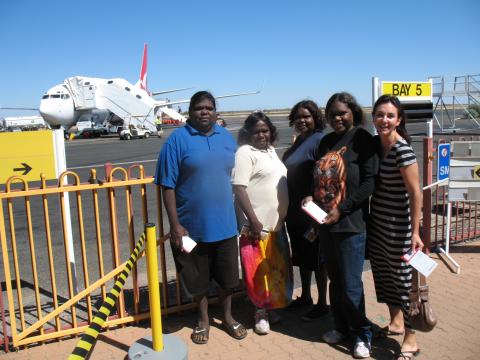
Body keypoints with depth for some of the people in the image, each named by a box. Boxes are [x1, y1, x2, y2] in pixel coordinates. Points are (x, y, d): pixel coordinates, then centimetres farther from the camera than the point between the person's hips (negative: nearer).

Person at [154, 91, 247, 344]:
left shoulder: (227, 138, 5)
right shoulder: (178, 139, -9)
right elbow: (168, 185, -10)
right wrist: (175, 224, -14)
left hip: (224, 223, 4)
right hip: (192, 225, -3)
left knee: (227, 275, 16)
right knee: (197, 277, 14)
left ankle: (227, 316, 40)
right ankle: (203, 319, 37)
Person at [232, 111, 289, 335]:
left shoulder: (270, 150, 13)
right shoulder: (245, 153, -12)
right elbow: (238, 188, -19)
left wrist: (283, 216, 17)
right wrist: (253, 220, -22)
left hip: (277, 222, 8)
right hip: (258, 223, -8)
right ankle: (260, 312, 17)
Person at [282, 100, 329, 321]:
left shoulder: (319, 140, -14)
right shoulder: (298, 140, 12)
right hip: (295, 211, 8)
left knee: (316, 258, 4)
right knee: (301, 255, 18)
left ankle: (322, 303, 20)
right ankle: (305, 297, 34)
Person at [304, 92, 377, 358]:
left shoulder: (362, 139, -7)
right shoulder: (326, 141, 13)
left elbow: (370, 181, -12)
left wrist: (341, 210, -17)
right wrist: (310, 196, 0)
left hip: (350, 223, -6)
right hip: (325, 222, 6)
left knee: (351, 285, 1)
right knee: (335, 280, 17)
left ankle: (362, 334, 22)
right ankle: (341, 327, 34)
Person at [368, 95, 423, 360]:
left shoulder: (402, 150, -18)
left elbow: (415, 193, -19)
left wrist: (415, 232, -20)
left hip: (397, 226, -7)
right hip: (377, 223, 8)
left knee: (402, 278, 3)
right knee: (383, 274, 18)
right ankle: (396, 323, 39)